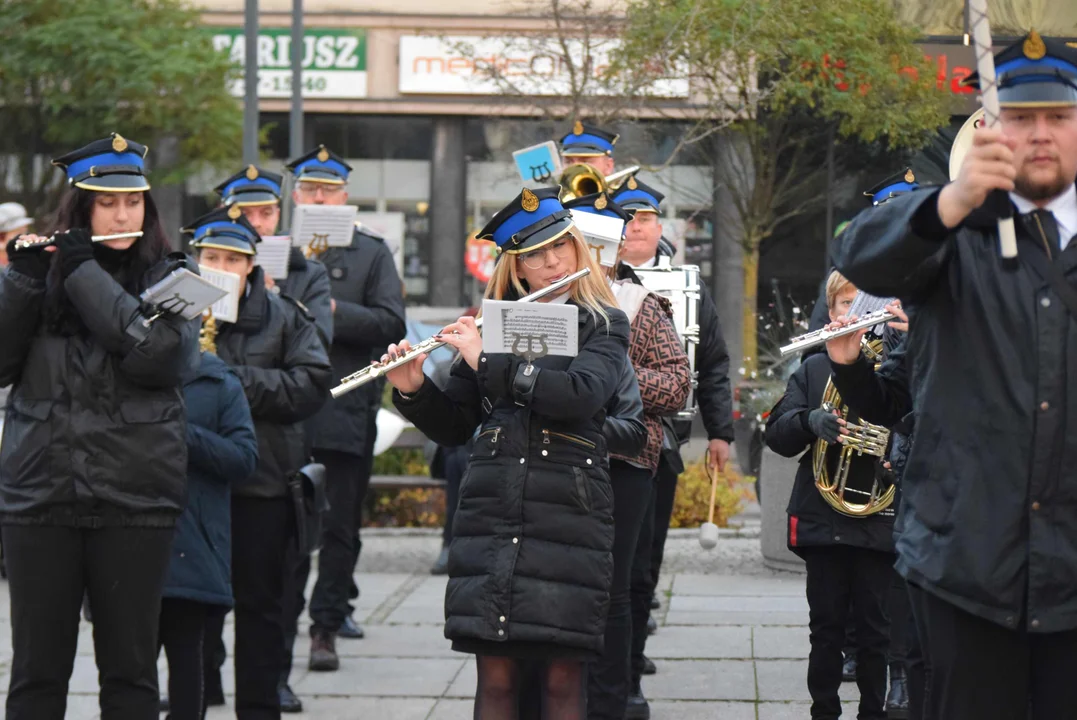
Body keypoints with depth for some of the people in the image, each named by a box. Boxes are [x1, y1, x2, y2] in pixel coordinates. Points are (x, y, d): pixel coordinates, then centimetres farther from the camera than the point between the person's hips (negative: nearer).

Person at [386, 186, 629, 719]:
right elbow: (453, 426, 15)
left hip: (569, 515, -3)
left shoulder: (604, 326, 4)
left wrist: (488, 361, -15)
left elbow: (581, 395, -17)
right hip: (490, 512, 3)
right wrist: (412, 389, -4)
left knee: (562, 676, -2)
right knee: (495, 675, 2)